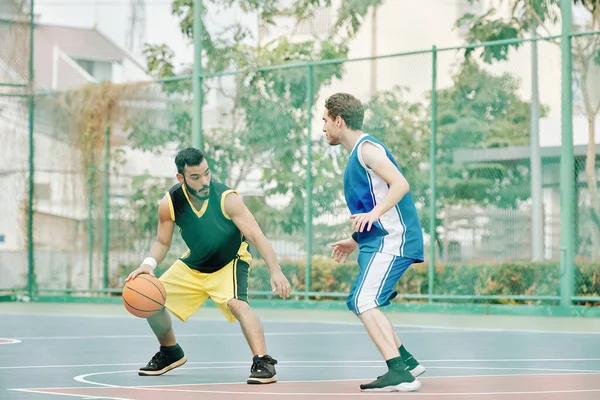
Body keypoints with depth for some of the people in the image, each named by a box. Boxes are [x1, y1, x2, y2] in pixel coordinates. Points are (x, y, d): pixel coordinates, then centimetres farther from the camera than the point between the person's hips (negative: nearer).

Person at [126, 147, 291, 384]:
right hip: (193, 264, 5)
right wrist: (149, 264, -26)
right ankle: (170, 353, 28)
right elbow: (162, 243, -4)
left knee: (237, 303, -32)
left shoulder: (226, 198, -30)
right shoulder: (170, 204, -19)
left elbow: (257, 237, -31)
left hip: (230, 261, -5)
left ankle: (263, 363, -32)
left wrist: (275, 271, -44)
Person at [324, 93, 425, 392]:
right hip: (379, 243, 11)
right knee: (358, 303, 19)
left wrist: (374, 213, -34)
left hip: (392, 240, -11)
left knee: (364, 302, -20)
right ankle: (408, 362, 25)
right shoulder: (357, 155, 21)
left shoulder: (367, 148, -9)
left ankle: (400, 374, -26)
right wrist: (356, 242, 28)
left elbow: (400, 184, -22)